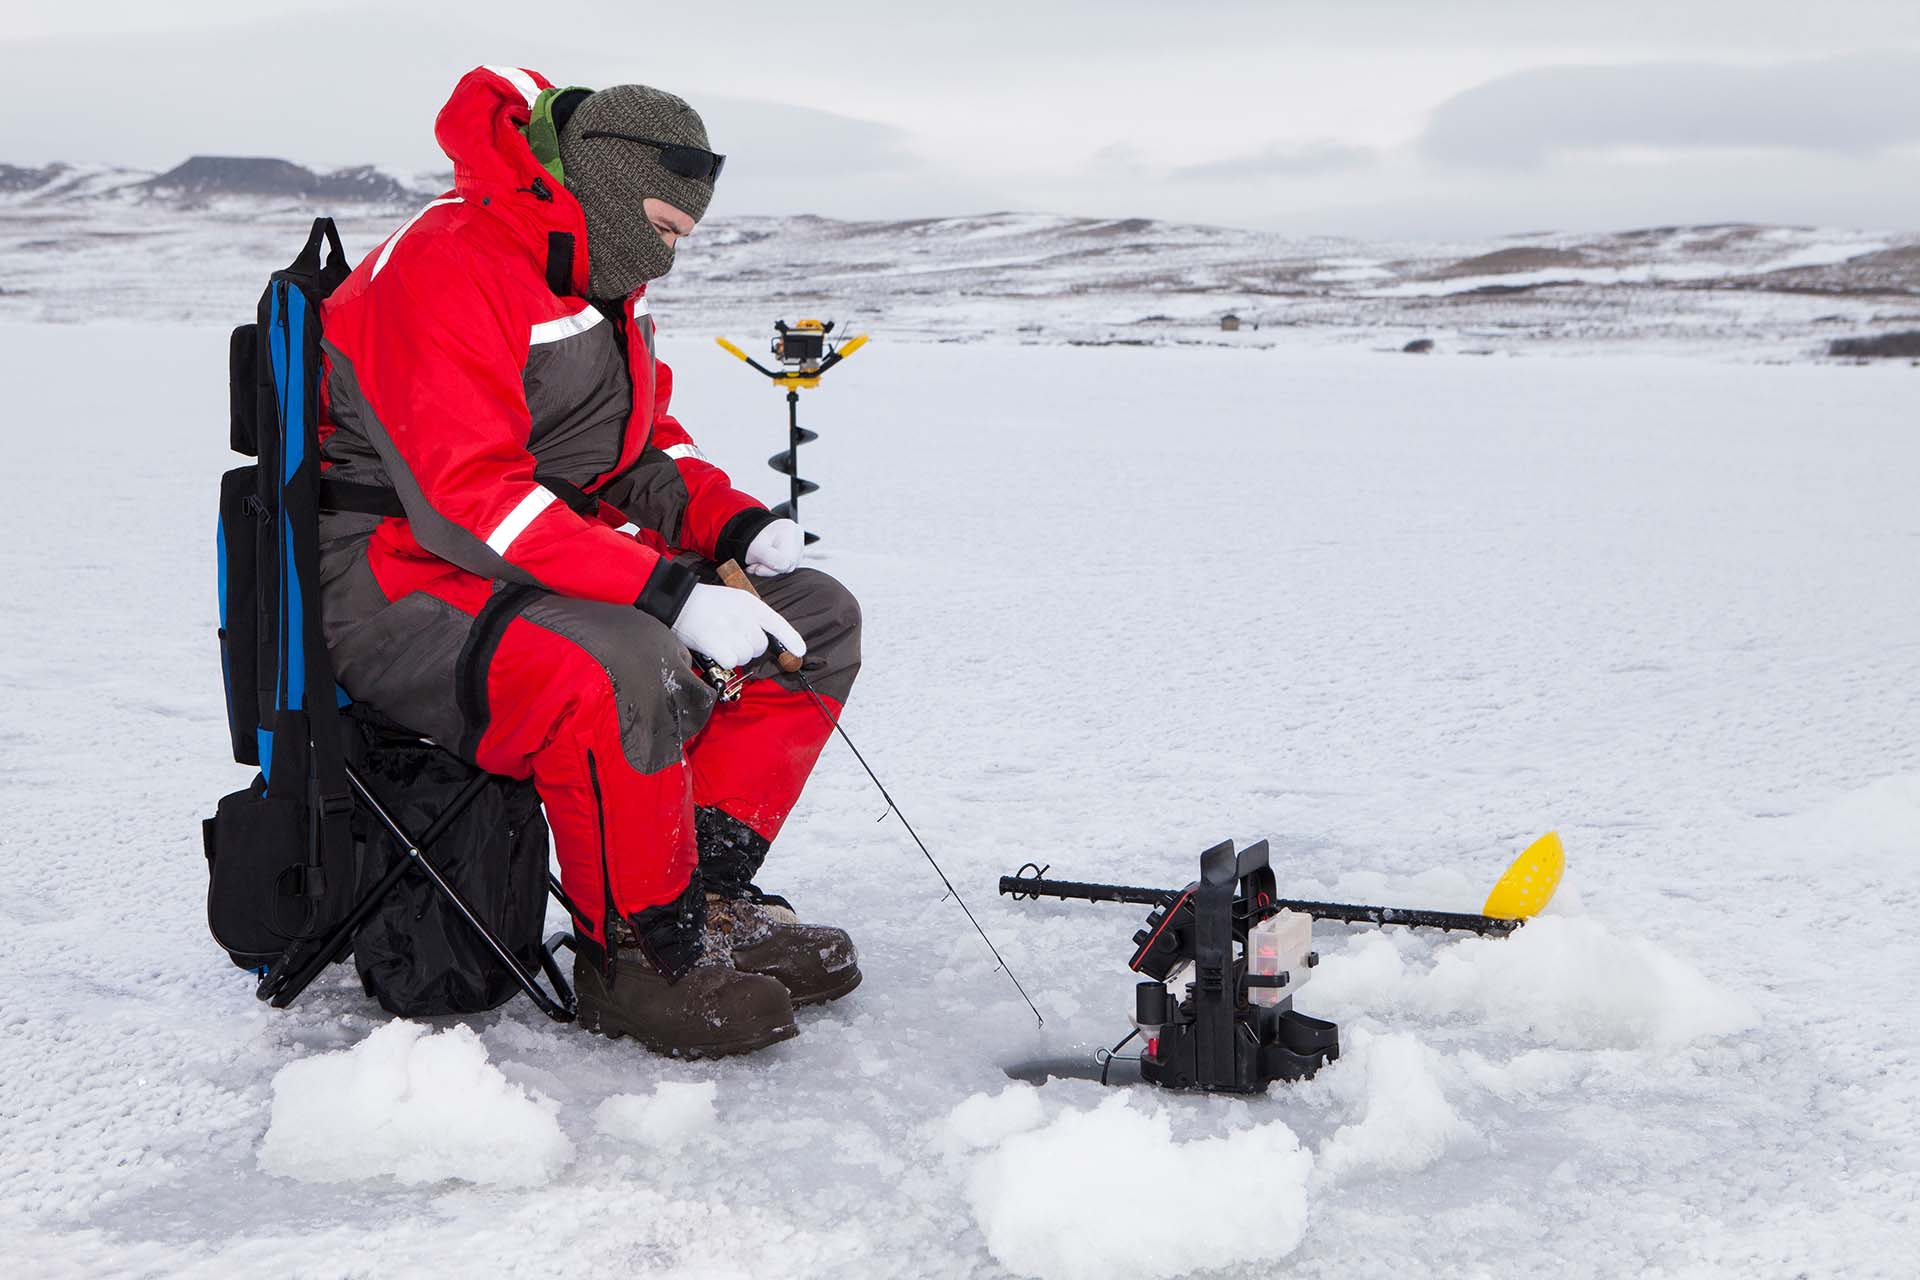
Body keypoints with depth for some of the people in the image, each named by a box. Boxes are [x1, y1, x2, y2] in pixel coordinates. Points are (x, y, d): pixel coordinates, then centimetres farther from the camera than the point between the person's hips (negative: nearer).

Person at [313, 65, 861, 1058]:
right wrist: (671, 592, -33)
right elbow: (470, 500, -29)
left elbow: (642, 449, 21)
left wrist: (739, 526, -1)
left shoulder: (601, 285, 12)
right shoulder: (447, 268, -20)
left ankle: (707, 893, -2)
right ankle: (635, 953, -18)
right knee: (622, 671, -39)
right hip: (401, 587, -10)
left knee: (816, 618, 1)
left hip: (560, 561, 10)